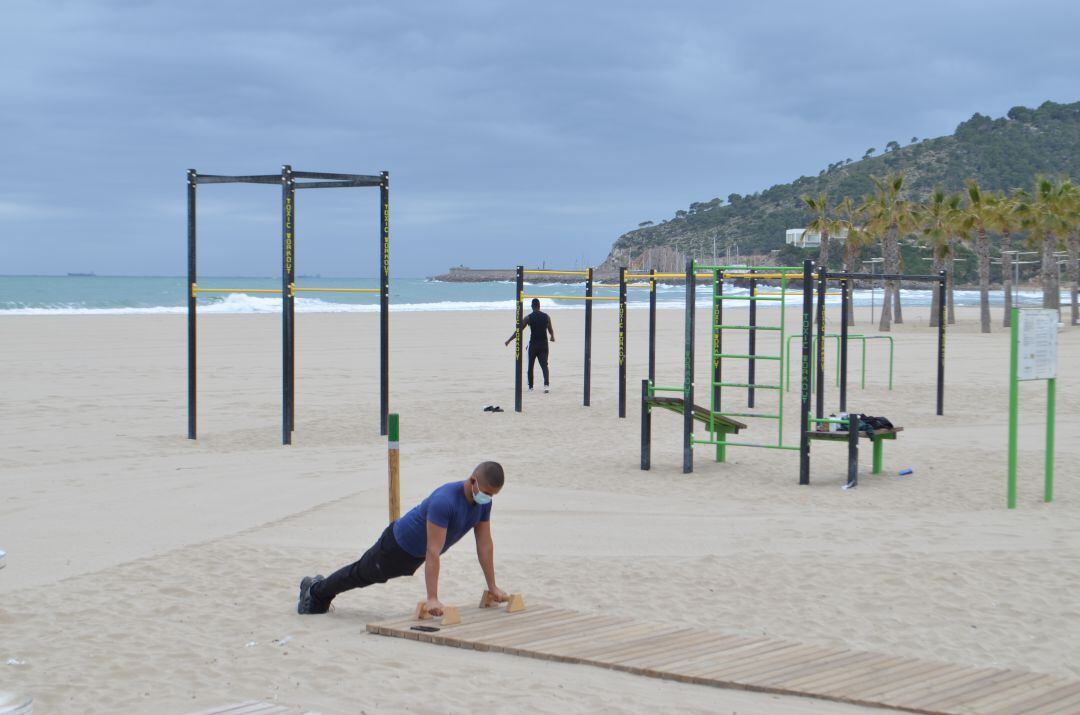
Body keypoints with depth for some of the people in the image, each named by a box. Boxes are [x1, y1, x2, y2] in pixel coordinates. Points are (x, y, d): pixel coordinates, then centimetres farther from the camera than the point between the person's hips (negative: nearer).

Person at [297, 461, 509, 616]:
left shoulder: (483, 502, -16)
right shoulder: (444, 501, -41)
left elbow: (485, 544, -7)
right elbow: (433, 552, -43)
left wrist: (492, 587, -7)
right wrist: (432, 599, -45)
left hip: (417, 554, 7)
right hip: (399, 545, -7)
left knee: (364, 575, 27)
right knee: (361, 574, 17)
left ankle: (320, 592, 49)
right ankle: (315, 590, 43)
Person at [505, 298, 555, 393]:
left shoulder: (528, 318, -6)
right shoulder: (546, 317, 2)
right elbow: (551, 330, 11)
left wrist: (509, 340, 4)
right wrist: (552, 337, 34)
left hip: (533, 344, -2)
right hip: (544, 344, 2)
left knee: (530, 366, 12)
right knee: (544, 365, 0)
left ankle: (530, 386, 17)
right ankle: (546, 384, -19)